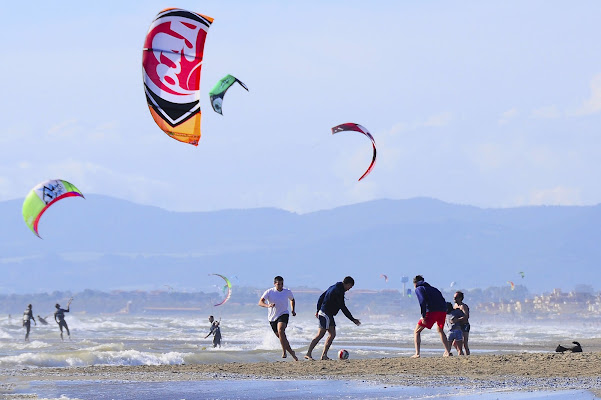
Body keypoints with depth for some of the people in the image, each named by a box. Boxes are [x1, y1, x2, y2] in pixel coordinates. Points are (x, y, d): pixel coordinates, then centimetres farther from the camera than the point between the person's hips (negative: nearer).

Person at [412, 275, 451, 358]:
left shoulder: (418, 289, 10)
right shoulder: (433, 289, 30)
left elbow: (422, 301, -9)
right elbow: (443, 302, 19)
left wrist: (423, 316, -13)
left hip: (431, 311, -6)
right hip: (443, 311, 6)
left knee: (417, 331, 6)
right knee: (440, 330, 32)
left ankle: (417, 353, -8)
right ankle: (448, 352, 25)